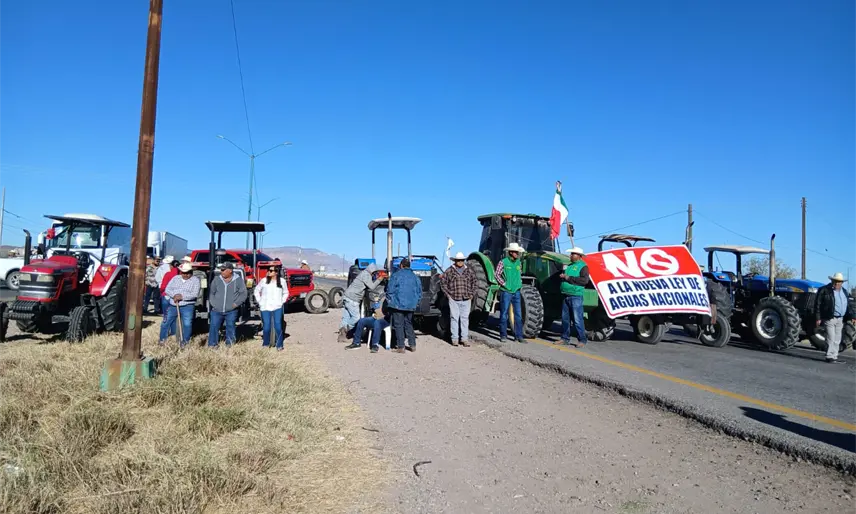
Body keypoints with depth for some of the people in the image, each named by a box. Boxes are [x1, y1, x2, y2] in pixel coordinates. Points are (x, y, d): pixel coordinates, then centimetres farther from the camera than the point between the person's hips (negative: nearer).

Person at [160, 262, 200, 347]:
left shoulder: (195, 280, -3)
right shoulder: (175, 278, 9)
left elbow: (195, 294, -13)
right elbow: (167, 289, 5)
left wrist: (182, 296, -20)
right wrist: (174, 295, -14)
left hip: (187, 306, -4)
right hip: (173, 305, 4)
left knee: (187, 324, -6)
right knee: (166, 322, 10)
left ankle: (185, 341, 7)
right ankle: (162, 339, 26)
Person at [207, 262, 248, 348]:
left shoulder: (238, 281, -1)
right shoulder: (216, 280, 7)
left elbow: (243, 294, 1)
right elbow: (211, 293, 14)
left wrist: (236, 304, -8)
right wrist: (213, 303, 1)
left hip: (231, 311, -2)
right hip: (216, 311, 2)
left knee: (230, 327, 5)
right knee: (213, 327, -2)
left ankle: (229, 344, 17)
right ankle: (212, 345, 7)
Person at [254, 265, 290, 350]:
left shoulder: (282, 281, 3)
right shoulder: (264, 280, 1)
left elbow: (285, 293, 16)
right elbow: (256, 291, 13)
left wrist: (282, 302, 4)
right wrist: (259, 301, 4)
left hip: (277, 307, 0)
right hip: (265, 307, 0)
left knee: (278, 326, -5)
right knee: (266, 326, 2)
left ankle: (279, 345, 5)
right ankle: (265, 344, 18)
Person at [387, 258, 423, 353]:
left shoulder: (396, 275, -5)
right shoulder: (415, 277, 10)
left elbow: (390, 290, -8)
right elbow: (419, 292, 13)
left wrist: (389, 301, 5)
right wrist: (416, 303, 22)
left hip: (398, 305, -5)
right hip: (410, 305, 5)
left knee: (399, 325, 0)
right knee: (409, 324, 17)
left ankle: (401, 347, -1)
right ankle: (412, 345, 16)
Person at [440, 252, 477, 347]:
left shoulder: (469, 271, 8)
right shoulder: (449, 271, 0)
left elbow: (474, 283, 17)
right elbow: (443, 282, 5)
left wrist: (472, 294, 9)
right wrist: (447, 294, 1)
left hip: (466, 299, 2)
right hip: (453, 299, -2)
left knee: (465, 318, 4)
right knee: (454, 318, 0)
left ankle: (464, 338, 10)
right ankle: (454, 338, 7)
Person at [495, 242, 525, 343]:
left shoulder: (519, 263, 10)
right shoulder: (503, 262, -7)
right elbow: (497, 274, -10)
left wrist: (520, 284, 12)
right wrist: (504, 284, -12)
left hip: (516, 292, 5)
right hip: (506, 292, -5)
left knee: (518, 314, 4)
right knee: (504, 314, 2)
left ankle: (519, 336, 9)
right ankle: (503, 335, 11)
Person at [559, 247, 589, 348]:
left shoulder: (583, 266, -4)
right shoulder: (569, 266, 20)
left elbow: (585, 280, -18)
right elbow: (562, 276, 30)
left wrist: (568, 278, -16)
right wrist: (562, 276, 5)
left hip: (576, 296, -8)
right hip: (565, 295, 8)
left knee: (577, 319, -7)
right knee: (565, 318, 11)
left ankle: (582, 340, -1)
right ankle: (565, 339, 19)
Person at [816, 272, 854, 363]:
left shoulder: (844, 291, 16)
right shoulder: (824, 290, -5)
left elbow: (848, 305, 20)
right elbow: (818, 305, -8)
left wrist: (851, 317, 9)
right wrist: (818, 318, -12)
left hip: (840, 319, 7)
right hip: (829, 318, -6)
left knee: (837, 340, 10)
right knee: (831, 338, -8)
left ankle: (835, 356, 17)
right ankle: (830, 357, -3)